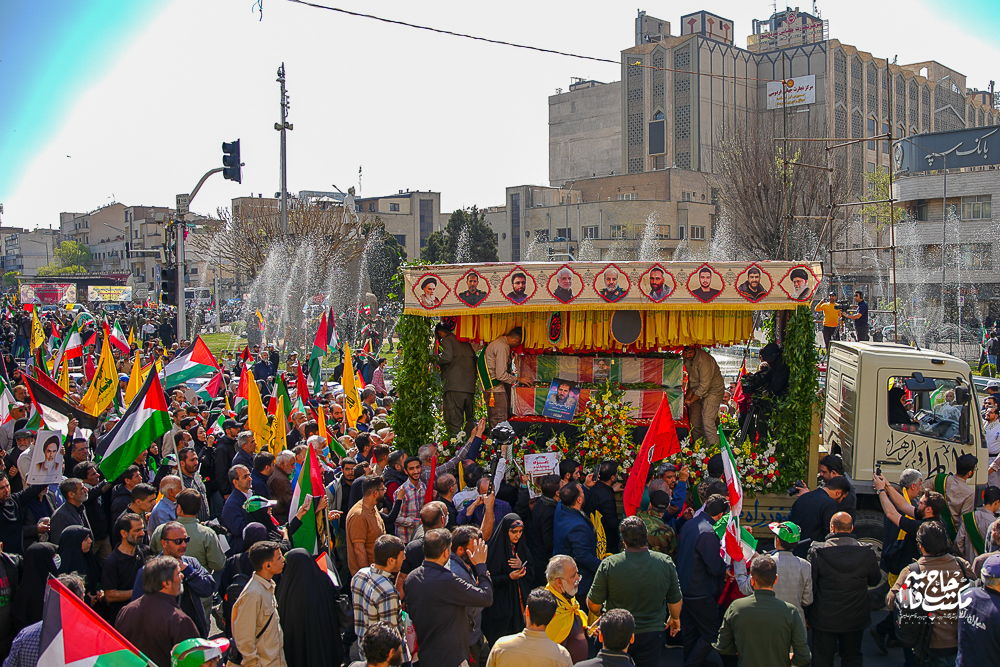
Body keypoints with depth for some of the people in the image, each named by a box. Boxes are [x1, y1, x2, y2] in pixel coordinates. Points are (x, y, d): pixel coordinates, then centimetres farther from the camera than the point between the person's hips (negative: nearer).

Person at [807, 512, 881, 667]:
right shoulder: (867, 552, -11)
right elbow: (875, 580, 6)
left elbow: (810, 586, -10)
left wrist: (807, 615, 2)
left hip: (824, 619, -2)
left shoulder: (817, 551, -16)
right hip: (855, 619, 2)